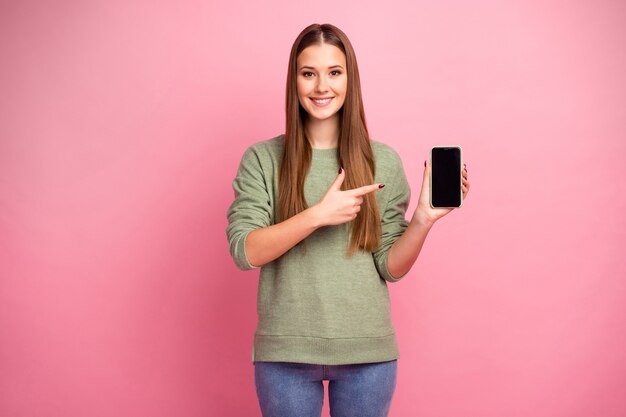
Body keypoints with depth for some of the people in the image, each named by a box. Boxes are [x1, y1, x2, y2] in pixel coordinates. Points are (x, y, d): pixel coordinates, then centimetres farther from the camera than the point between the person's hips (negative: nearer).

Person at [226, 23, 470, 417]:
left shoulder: (383, 160, 1)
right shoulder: (262, 159, -1)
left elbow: (391, 267, 1)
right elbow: (243, 251, -10)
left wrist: (423, 219, -16)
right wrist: (318, 215, -20)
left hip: (368, 353, 1)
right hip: (286, 353, -1)